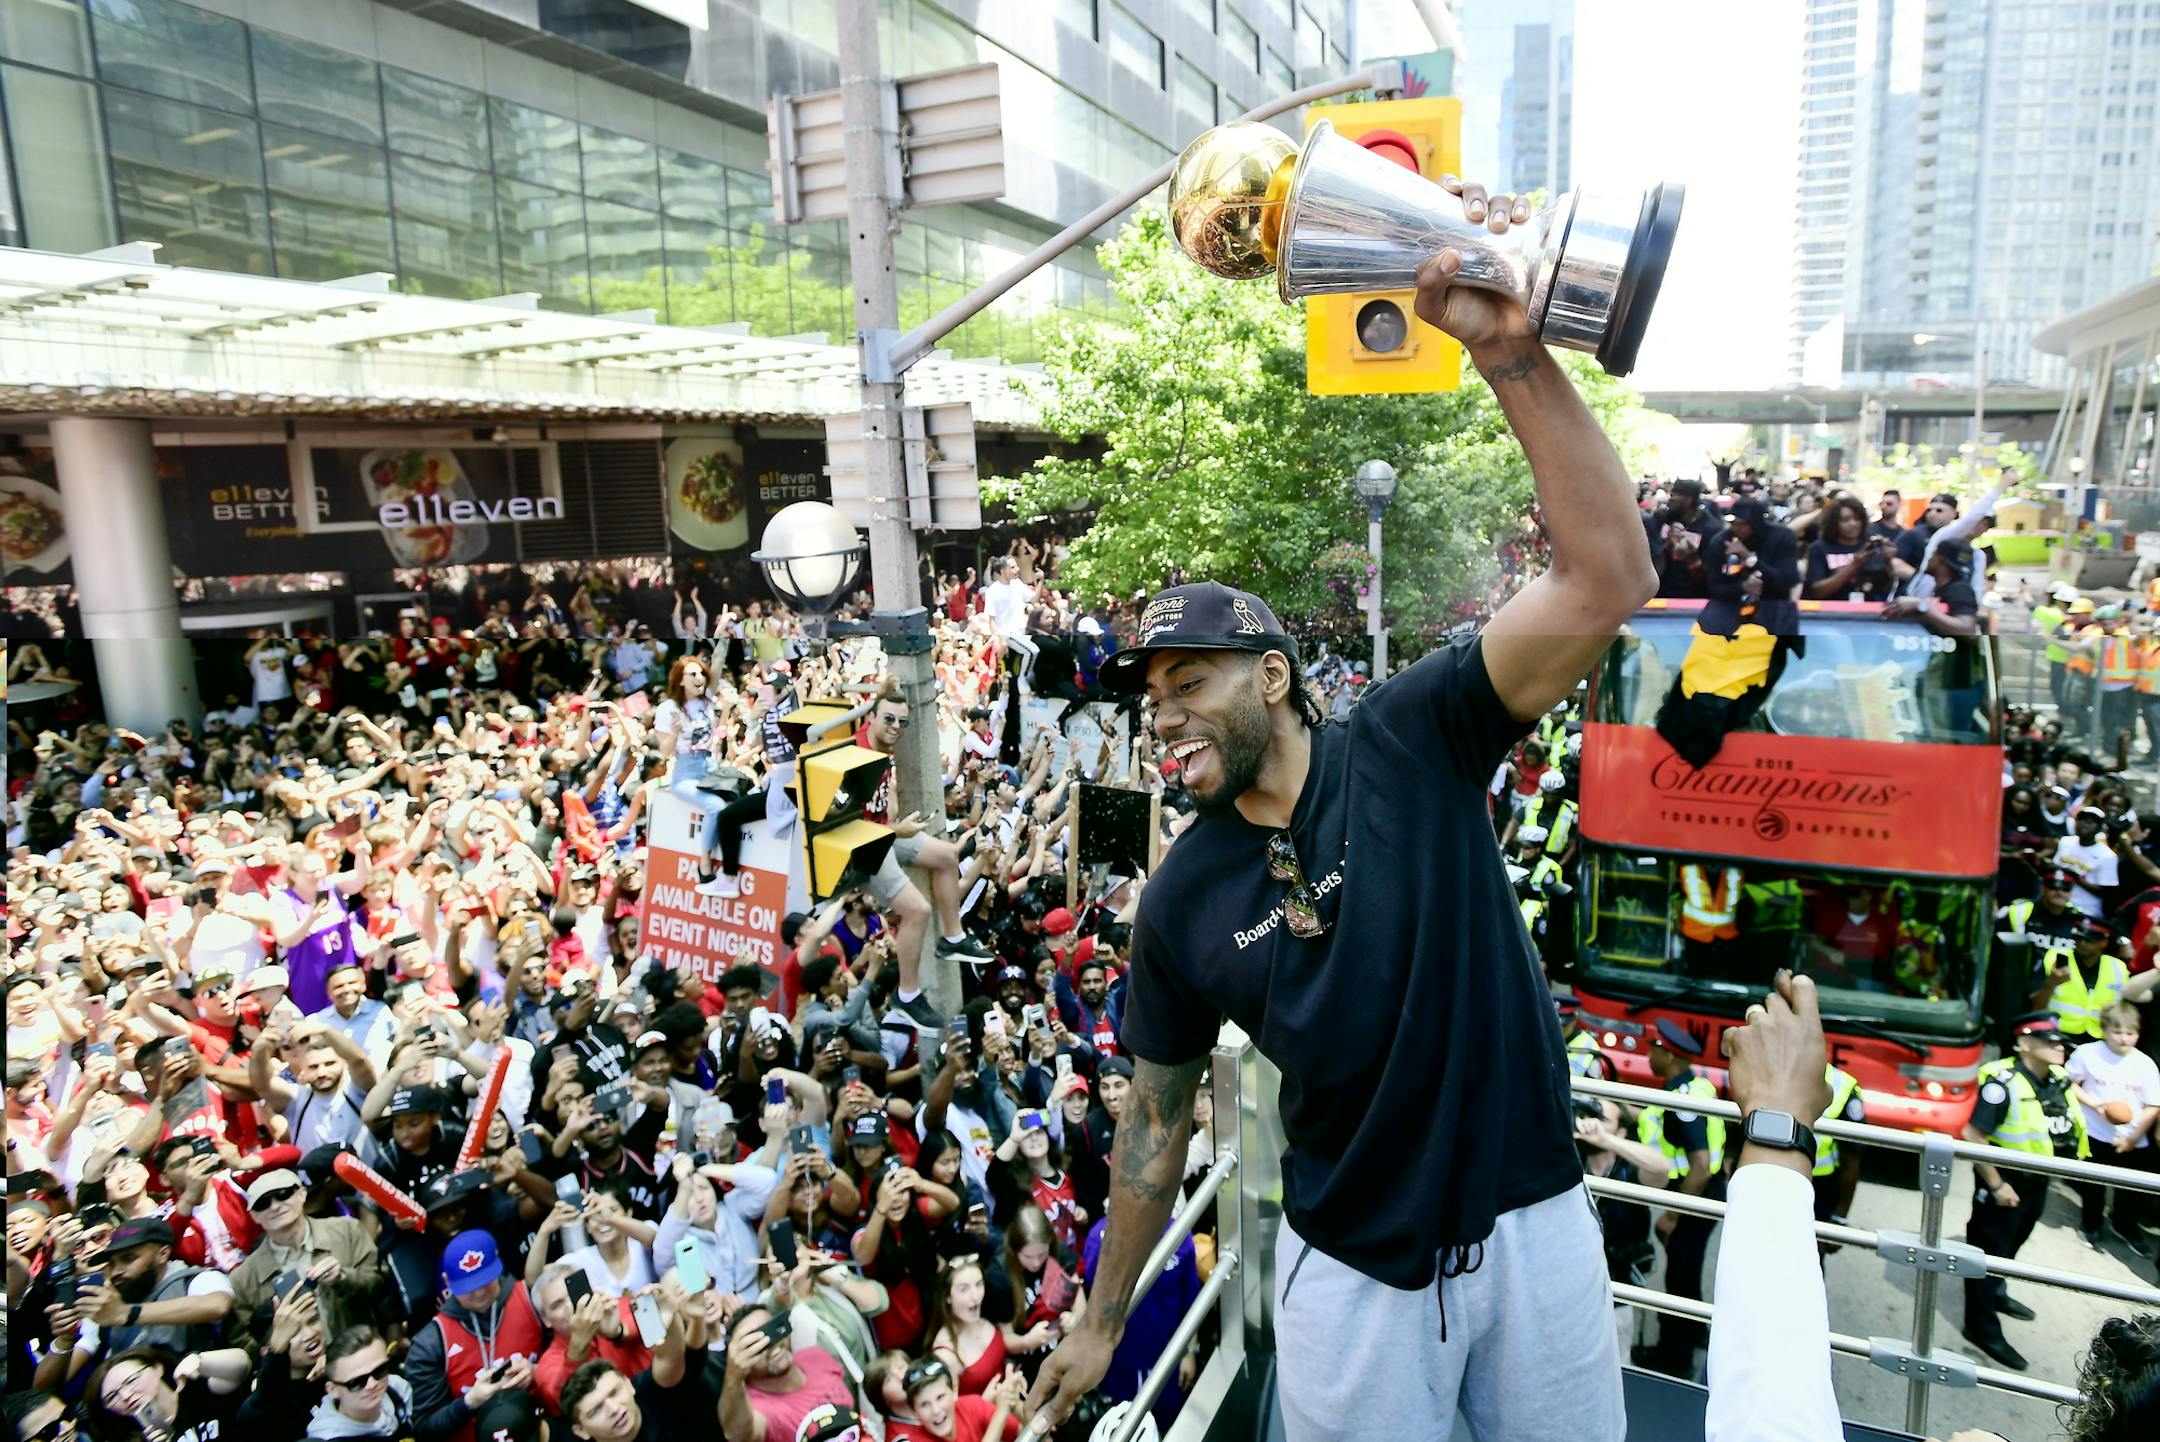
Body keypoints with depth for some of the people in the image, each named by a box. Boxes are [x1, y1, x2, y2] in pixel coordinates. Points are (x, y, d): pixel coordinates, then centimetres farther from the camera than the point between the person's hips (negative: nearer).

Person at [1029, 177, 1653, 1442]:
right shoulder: (1183, 901, -6)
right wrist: (1105, 1320, 12)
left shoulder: (1414, 741, -12)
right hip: (1352, 1275, 1)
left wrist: (1513, 353, -37)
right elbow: (1158, 1112, 5)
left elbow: (1608, 583, -25)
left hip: (1534, 1229, 0)